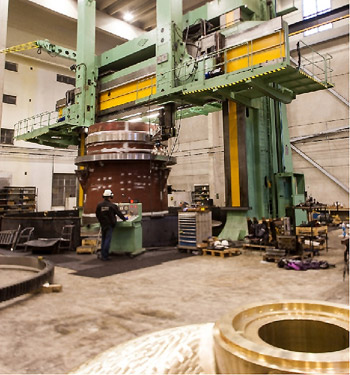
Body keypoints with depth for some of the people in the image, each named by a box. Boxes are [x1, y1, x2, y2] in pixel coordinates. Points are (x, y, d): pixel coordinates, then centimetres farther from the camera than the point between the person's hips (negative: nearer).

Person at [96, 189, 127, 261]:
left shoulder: (99, 205, 1)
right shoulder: (112, 206, -10)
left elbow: (97, 215, 10)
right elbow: (119, 213, 2)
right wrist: (124, 218, 19)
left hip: (103, 225, 4)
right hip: (110, 225, -4)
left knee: (103, 239, 14)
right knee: (108, 239, -2)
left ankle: (102, 255, 17)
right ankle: (105, 256, -3)